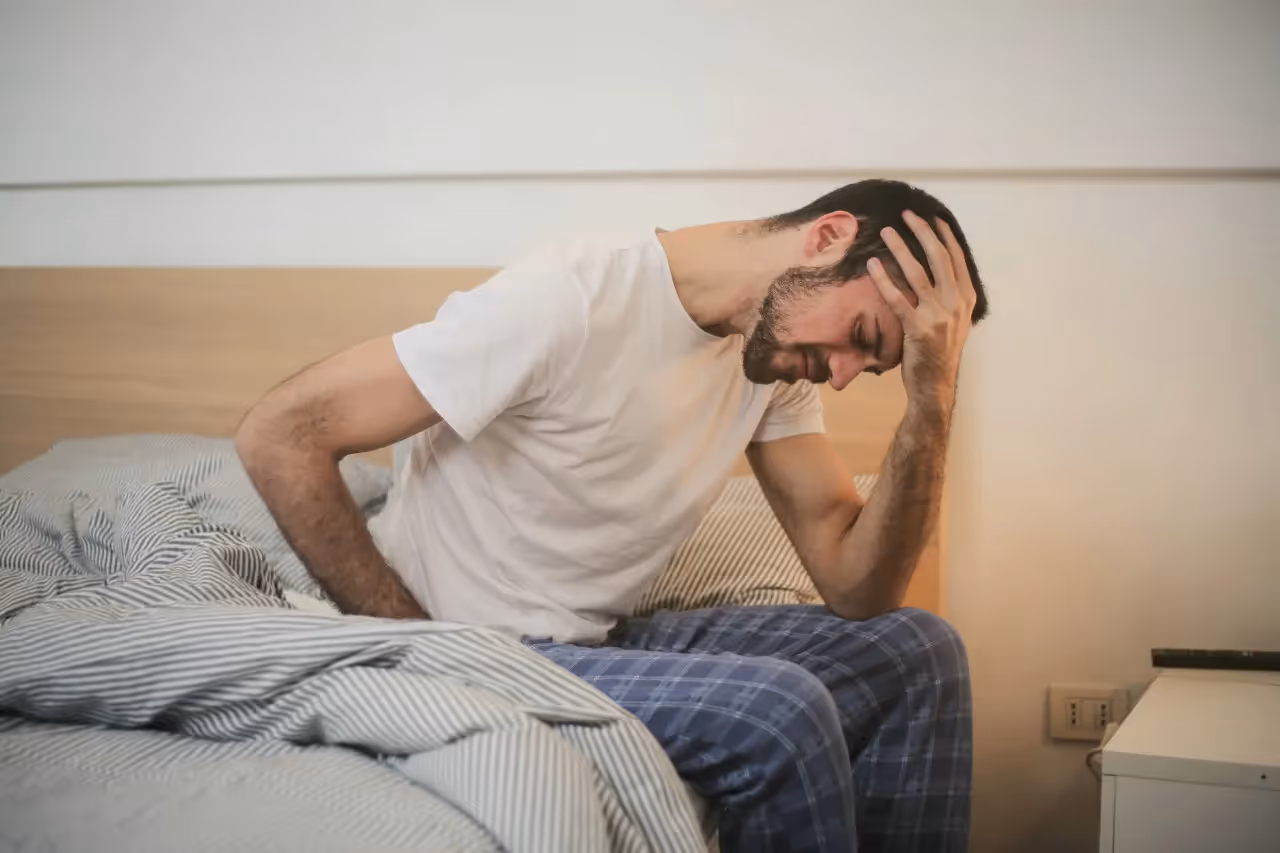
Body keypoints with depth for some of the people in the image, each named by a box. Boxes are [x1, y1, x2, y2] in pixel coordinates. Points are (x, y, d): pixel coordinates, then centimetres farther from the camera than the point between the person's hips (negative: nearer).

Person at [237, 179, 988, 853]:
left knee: (916, 653, 0)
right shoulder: (571, 301, -23)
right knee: (778, 713, -26)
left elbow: (856, 588, -3)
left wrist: (934, 394, -15)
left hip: (603, 643, 8)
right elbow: (280, 436, -22)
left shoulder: (778, 351, 1)